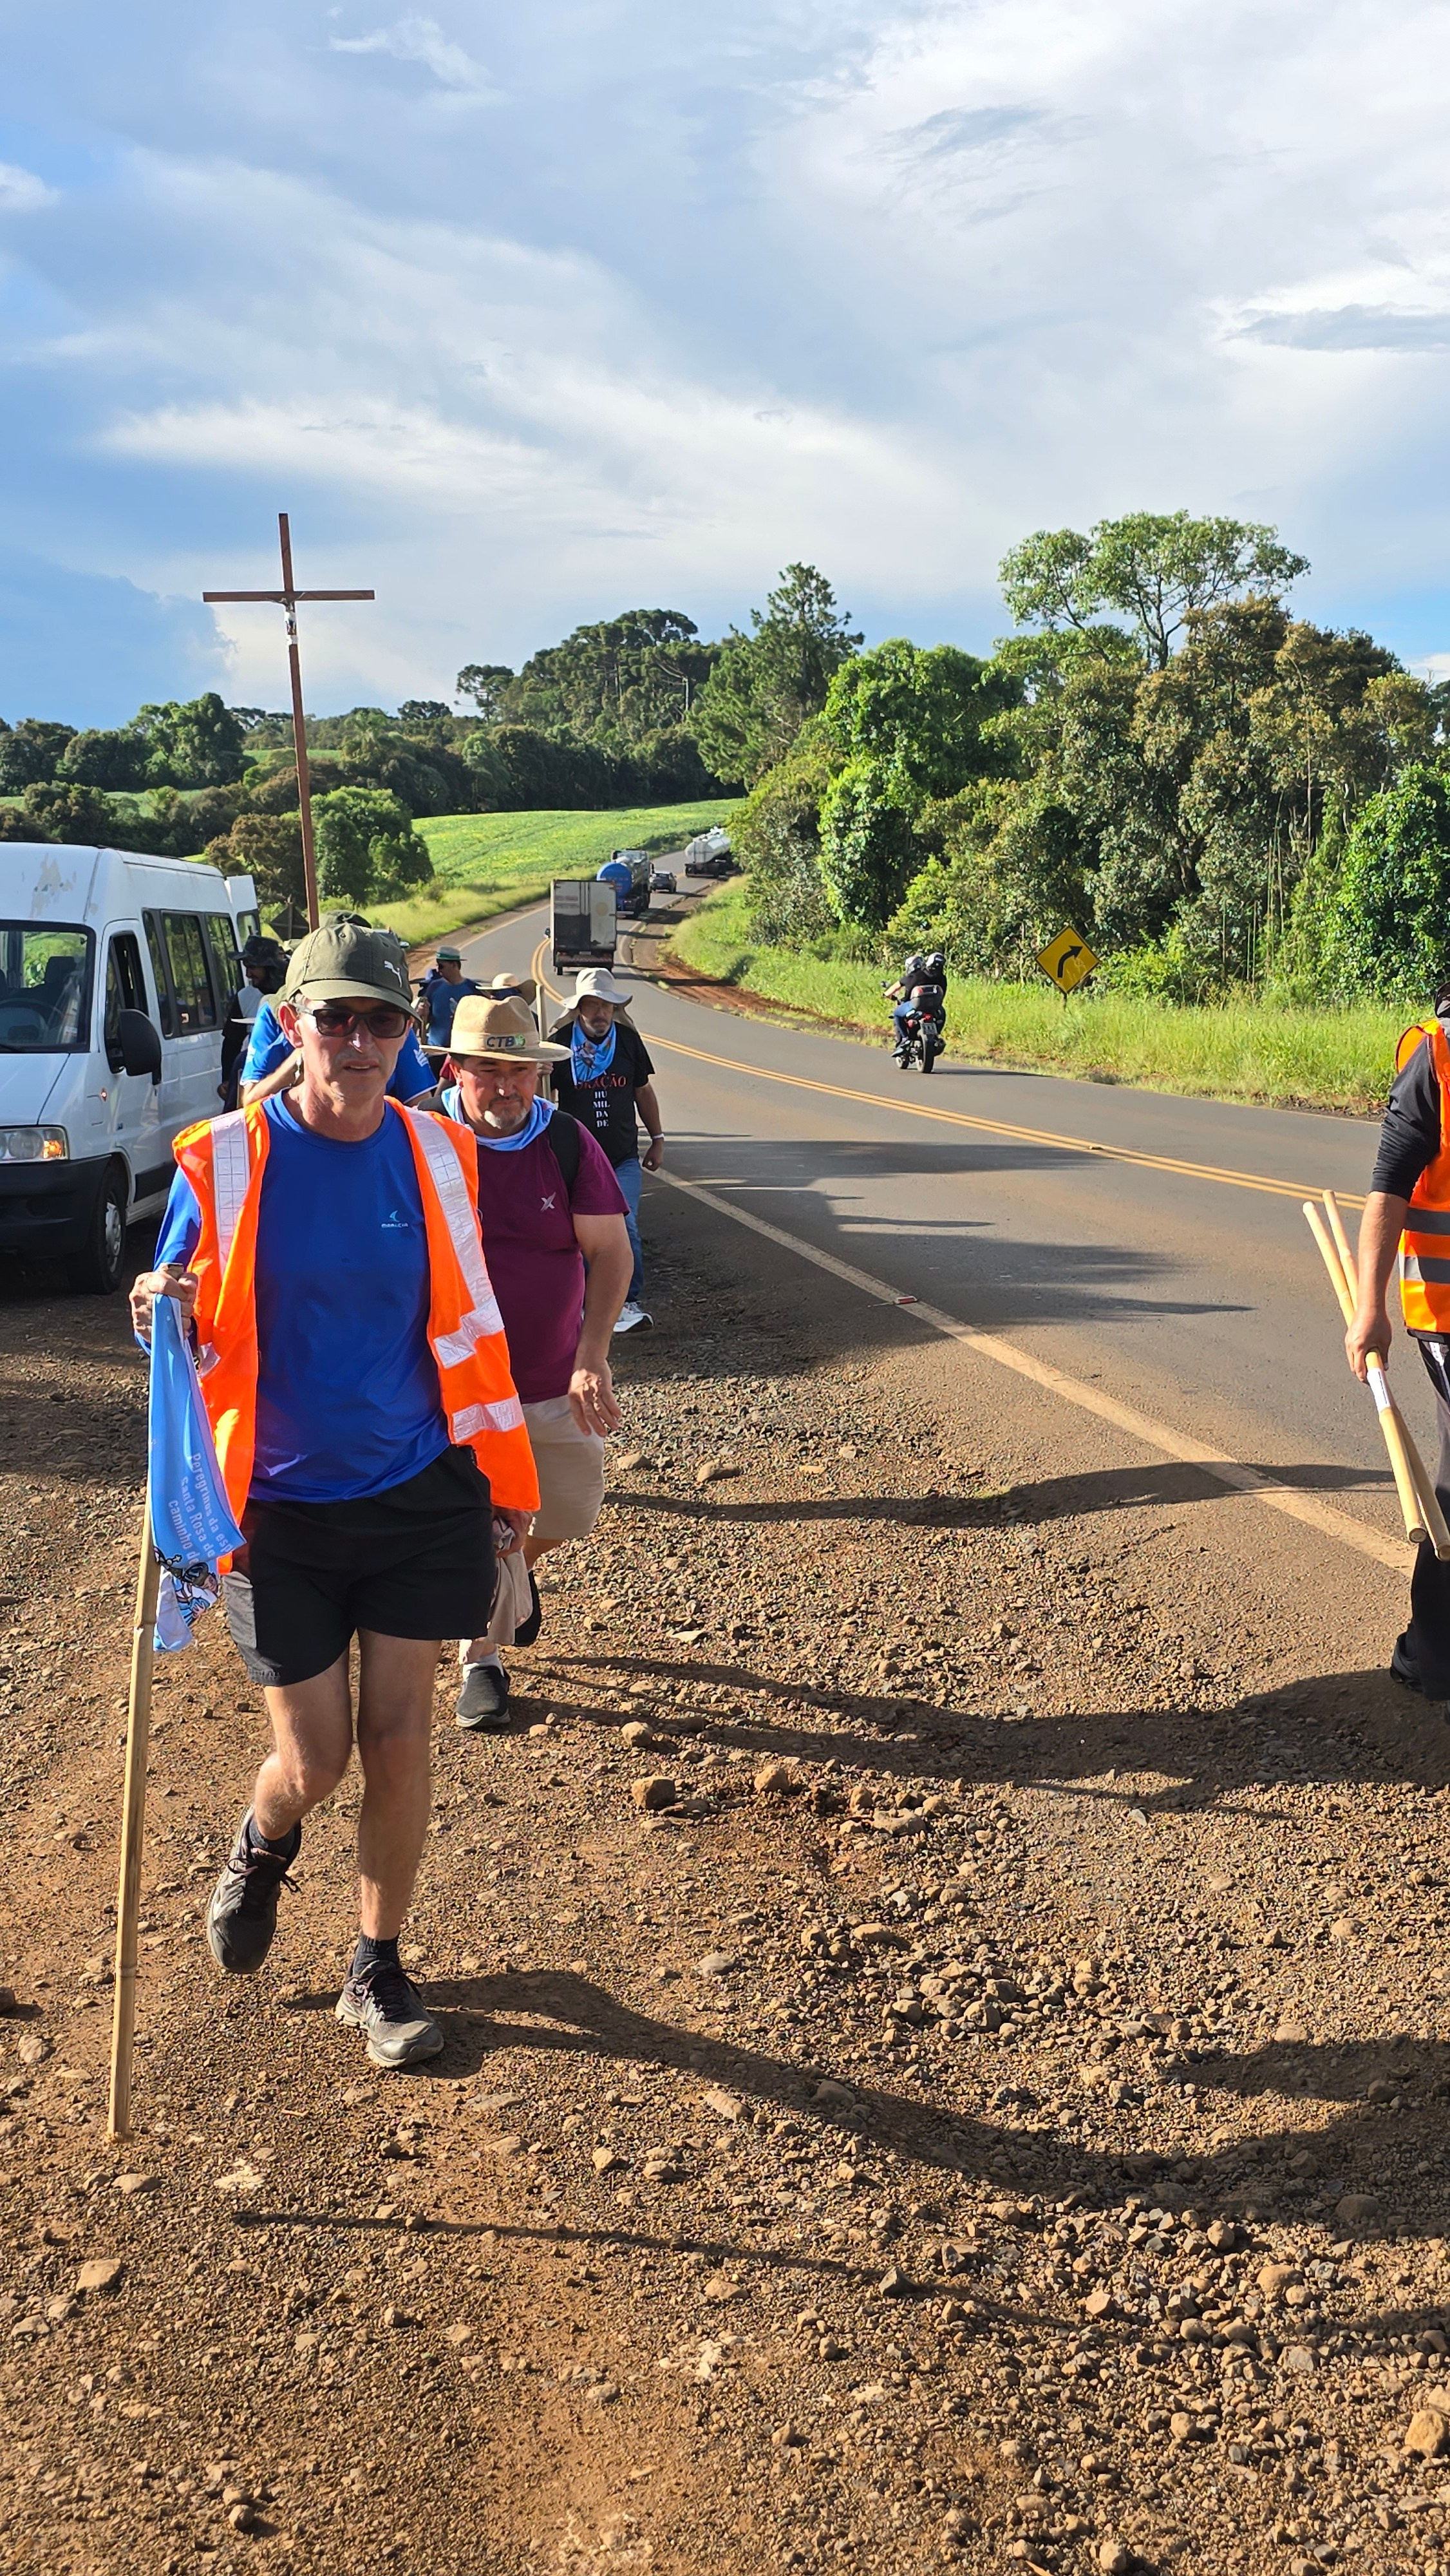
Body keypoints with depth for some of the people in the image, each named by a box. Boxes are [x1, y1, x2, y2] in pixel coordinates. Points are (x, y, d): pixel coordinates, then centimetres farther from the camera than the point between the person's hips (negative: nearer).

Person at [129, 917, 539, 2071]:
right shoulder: (223, 1161, -10)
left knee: (399, 1745, 6)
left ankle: (378, 1971, 27)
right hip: (282, 1510, -2)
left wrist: (508, 1478, 9)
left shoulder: (435, 1154, -2)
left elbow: (468, 1325, 6)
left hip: (419, 1498, 2)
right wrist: (161, 1312, -24)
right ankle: (263, 1845, 42)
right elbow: (191, 1329, 0)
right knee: (315, 1763, 5)